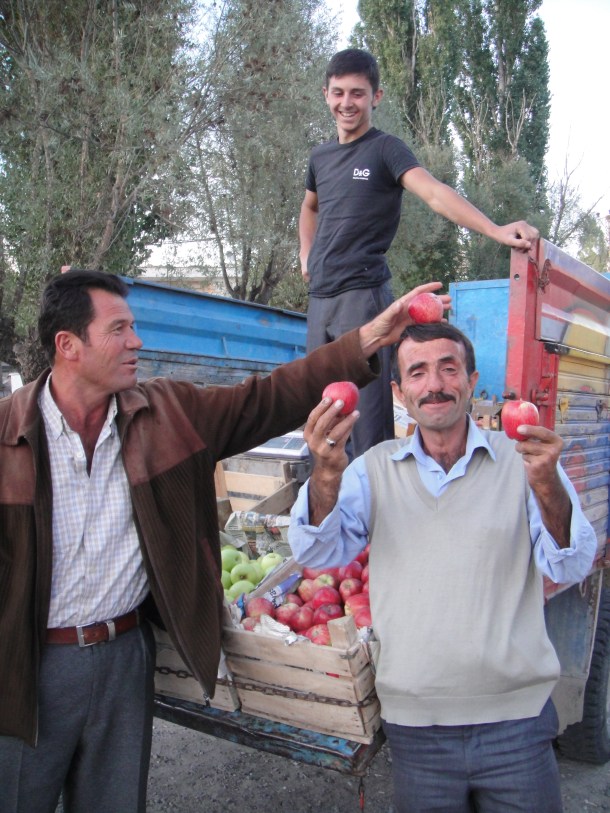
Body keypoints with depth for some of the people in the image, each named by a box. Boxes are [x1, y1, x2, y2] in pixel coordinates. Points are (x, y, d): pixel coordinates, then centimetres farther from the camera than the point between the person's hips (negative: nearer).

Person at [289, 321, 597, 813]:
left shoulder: (521, 459, -4)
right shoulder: (375, 469, 0)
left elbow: (571, 568, -12)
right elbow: (317, 554, -10)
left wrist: (546, 486, -32)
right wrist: (327, 475, -31)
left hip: (516, 719, -1)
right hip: (414, 724, 1)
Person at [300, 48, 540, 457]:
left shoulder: (386, 150, -2)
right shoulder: (321, 156, 16)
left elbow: (435, 193, -19)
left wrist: (494, 229, -35)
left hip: (362, 296, -7)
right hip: (320, 297, 7)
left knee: (367, 410, -10)